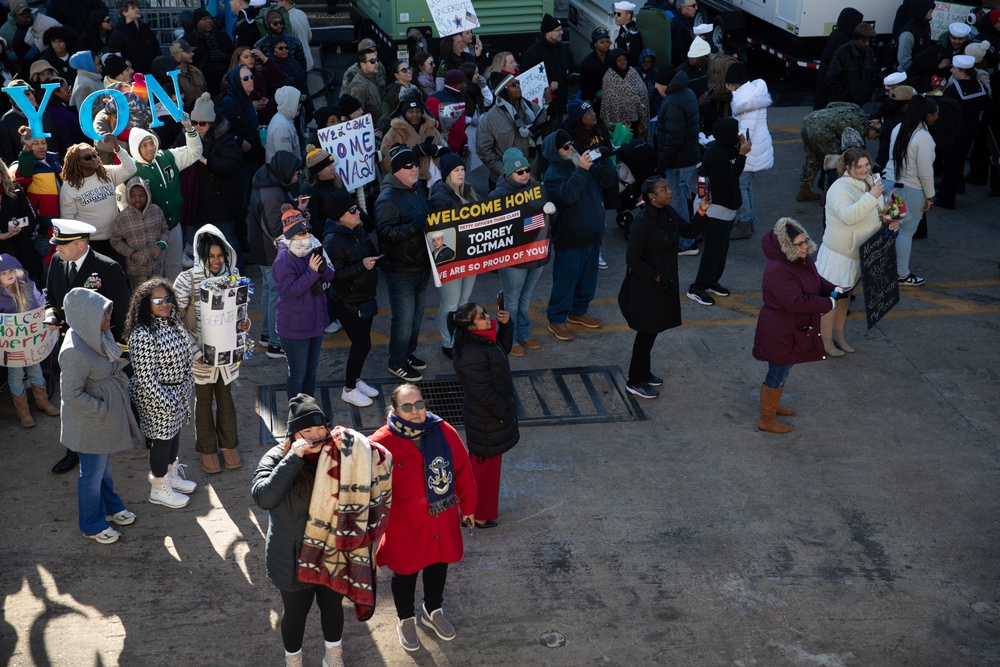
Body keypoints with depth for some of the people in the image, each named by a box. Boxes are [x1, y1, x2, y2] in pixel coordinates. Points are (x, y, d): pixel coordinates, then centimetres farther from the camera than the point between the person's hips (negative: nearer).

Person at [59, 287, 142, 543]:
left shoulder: (99, 335, -6)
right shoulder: (74, 352, -32)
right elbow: (71, 394, -27)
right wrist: (102, 411, -21)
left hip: (109, 412, 8)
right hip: (91, 423, -8)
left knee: (104, 465, 28)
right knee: (93, 472, 12)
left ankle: (110, 506, 49)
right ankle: (92, 526, 31)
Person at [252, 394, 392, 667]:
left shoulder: (337, 454, -12)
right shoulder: (277, 458, -20)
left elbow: (380, 467, -18)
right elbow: (264, 498, -36)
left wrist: (351, 448, -33)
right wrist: (295, 457, -38)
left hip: (334, 552, 2)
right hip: (293, 557, -2)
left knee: (332, 605, 25)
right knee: (295, 612, 20)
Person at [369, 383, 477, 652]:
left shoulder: (444, 432, -11)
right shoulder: (383, 443, -22)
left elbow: (462, 469, 1)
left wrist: (467, 505, 8)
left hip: (442, 520, 3)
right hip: (404, 525, -3)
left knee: (438, 565, 24)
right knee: (405, 572, 17)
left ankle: (433, 611, 52)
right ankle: (406, 619, 44)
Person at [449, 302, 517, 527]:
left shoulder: (484, 338, -3)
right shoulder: (473, 354, -33)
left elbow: (504, 348, 17)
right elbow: (483, 393, -28)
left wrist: (506, 324, -1)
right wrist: (504, 413, -17)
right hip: (487, 419, -10)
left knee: (488, 462, 25)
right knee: (486, 465, 8)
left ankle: (485, 508, 44)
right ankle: (479, 515, 27)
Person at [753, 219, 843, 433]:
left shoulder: (804, 260, -2)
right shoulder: (778, 270, -32)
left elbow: (817, 281, 13)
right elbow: (797, 302, -35)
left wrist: (836, 291, -6)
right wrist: (829, 304, -26)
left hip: (795, 329, 10)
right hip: (780, 333, -10)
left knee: (783, 369, 27)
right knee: (777, 375, 6)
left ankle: (773, 405, 48)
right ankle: (767, 420, 22)